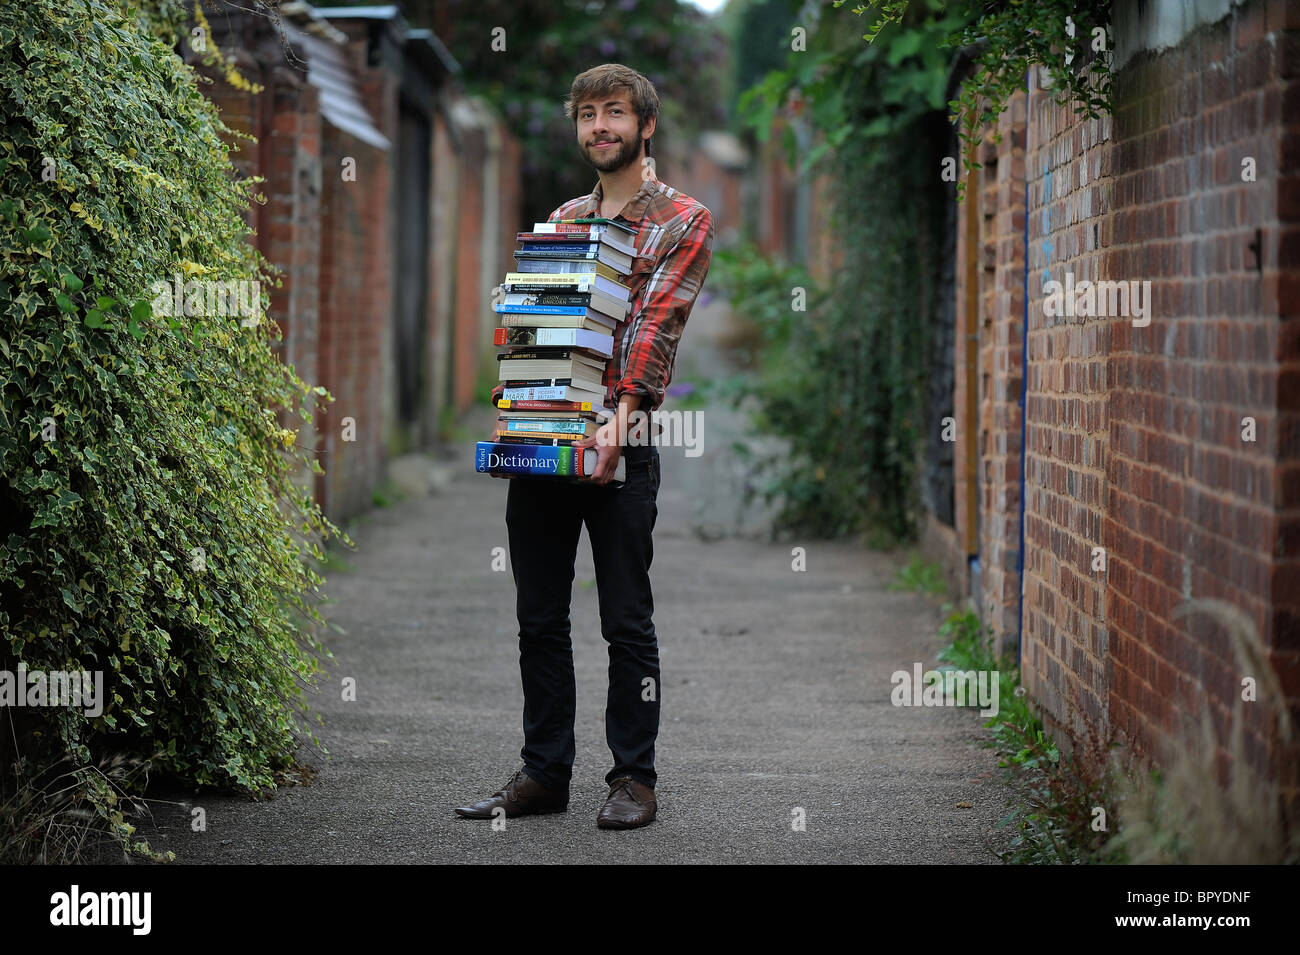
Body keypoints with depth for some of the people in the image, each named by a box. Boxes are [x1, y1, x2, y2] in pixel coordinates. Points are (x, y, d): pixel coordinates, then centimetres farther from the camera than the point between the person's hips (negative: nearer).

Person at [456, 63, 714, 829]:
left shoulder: (684, 221, 2)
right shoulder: (560, 219, 19)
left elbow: (655, 324, -11)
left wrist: (621, 414, -24)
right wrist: (509, 405, -2)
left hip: (619, 445, -5)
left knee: (627, 621, 1)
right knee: (539, 618, 9)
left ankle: (634, 779, 10)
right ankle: (544, 773, 17)